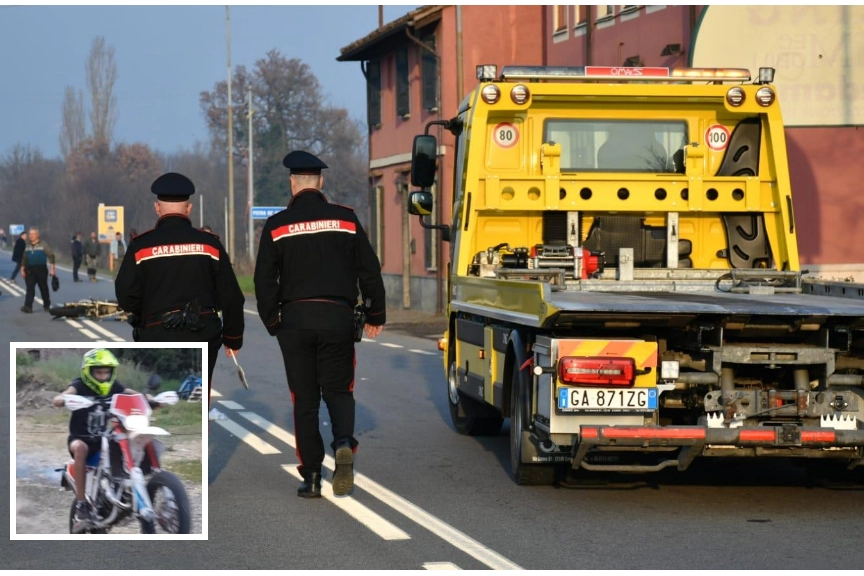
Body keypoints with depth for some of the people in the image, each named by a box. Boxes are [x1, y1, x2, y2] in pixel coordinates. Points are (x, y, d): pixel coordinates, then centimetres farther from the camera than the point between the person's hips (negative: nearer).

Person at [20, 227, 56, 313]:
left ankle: (47, 305, 20)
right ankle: (28, 306, -17)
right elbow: (24, 259, 16)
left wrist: (52, 268, -15)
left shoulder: (43, 245, -3)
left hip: (41, 269, -4)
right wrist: (22, 270, 8)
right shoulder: (28, 247, 12)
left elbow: (51, 256, -7)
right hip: (30, 270, 4)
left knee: (44, 288, 7)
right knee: (30, 288, -8)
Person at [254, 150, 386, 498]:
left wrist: (272, 323, 11)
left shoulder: (277, 225, 0)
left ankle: (311, 476, 4)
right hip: (337, 316, 0)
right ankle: (344, 442, -19)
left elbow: (264, 281, 0)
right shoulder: (345, 219, 2)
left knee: (304, 398, 6)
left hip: (294, 318, 0)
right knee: (338, 389, 11)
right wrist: (375, 316, 13)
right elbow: (370, 270, 3)